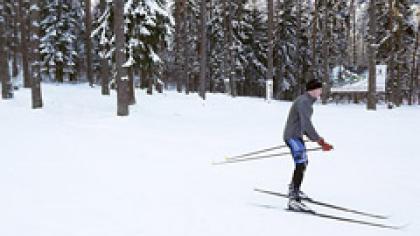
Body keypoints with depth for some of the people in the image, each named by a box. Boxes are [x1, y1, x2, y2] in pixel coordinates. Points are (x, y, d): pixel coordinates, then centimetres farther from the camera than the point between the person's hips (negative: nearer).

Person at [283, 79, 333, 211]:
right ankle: (293, 200, -25)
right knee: (301, 165, -20)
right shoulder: (304, 102, -18)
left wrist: (317, 139, 16)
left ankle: (293, 188, 45)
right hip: (293, 137, -11)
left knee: (303, 162, 25)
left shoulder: (307, 102, 15)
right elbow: (306, 124, -29)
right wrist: (319, 140, -32)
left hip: (297, 136, 11)